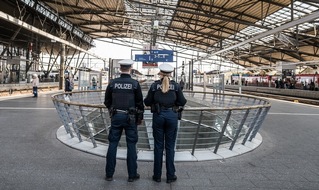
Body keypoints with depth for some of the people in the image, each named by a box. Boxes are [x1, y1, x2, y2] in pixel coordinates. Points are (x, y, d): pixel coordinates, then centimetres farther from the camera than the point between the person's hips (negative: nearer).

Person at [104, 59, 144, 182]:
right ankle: (132, 175, 14)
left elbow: (107, 101, 6)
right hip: (130, 118, -2)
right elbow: (140, 103, -4)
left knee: (113, 144, 9)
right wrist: (140, 118, 9)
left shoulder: (112, 83, -1)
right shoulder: (135, 84, -7)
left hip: (116, 117, 2)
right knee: (131, 145, 6)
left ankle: (109, 174, 16)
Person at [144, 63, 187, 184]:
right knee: (170, 147, 8)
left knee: (158, 146, 9)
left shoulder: (154, 85, 0)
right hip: (172, 116, 0)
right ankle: (170, 176, 14)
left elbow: (147, 102, 2)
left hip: (158, 116, 0)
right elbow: (182, 102, 1)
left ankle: (157, 175, 17)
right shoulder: (176, 85, 0)